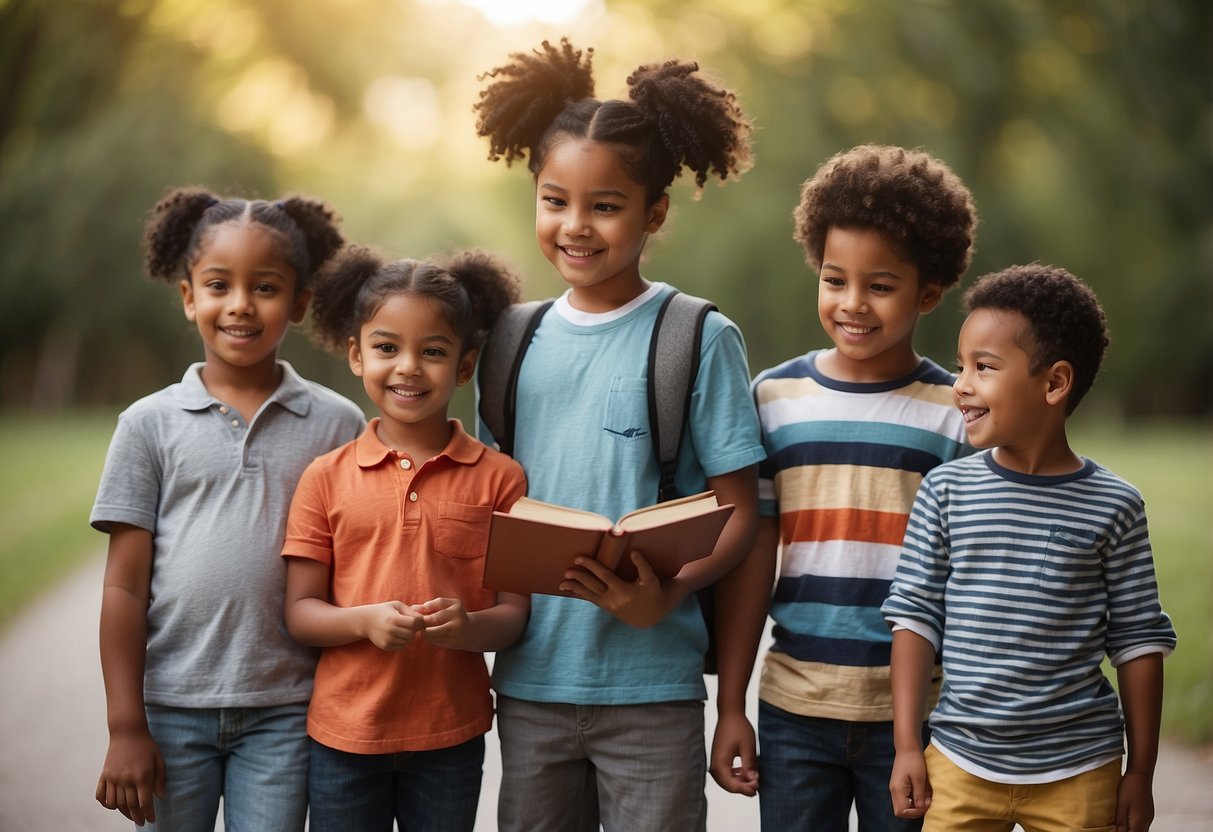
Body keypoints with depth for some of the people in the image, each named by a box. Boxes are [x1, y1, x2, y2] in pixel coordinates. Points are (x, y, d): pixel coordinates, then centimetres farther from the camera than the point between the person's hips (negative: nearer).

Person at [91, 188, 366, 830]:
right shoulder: (151, 423, 2)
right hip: (171, 705, 0)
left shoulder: (337, 424, 1)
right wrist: (125, 727, -3)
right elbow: (125, 585, 1)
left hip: (285, 710, 0)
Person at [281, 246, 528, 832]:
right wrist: (366, 620, -20)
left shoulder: (497, 477, -2)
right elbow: (299, 611, -1)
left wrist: (469, 628, -23)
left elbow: (513, 612, -2)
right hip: (343, 734, 0)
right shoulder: (326, 477, 0)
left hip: (450, 738, 0)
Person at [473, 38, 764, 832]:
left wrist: (668, 595, -21)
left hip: (651, 685, -4)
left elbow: (737, 511, -4)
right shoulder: (518, 343, 7)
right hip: (530, 680, 4)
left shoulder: (700, 339, -4)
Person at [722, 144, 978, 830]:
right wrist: (731, 704, 6)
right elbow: (753, 559, 6)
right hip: (795, 709, 1)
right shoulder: (775, 398, 4)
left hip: (911, 713, -1)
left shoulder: (958, 413, -1)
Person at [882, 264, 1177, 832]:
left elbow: (1138, 640, 0)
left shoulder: (1114, 506, -5)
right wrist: (907, 747, -1)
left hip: (1077, 771, -1)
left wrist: (1140, 771, 2)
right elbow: (917, 616, 1)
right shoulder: (946, 490, -2)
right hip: (962, 763, 1)